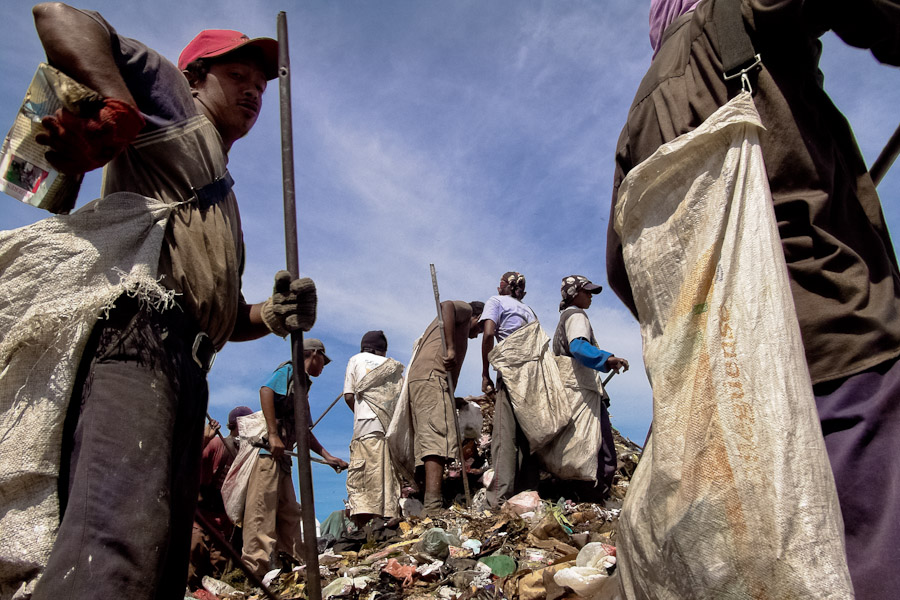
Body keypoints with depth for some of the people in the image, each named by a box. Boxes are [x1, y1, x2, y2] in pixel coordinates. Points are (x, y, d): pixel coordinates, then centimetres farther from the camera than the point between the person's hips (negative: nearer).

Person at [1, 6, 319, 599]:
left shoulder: (220, 204, 39)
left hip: (183, 367, 9)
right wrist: (115, 111, -12)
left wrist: (274, 314, 13)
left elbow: (223, 315, 35)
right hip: (136, 331, -9)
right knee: (116, 552, -27)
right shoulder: (170, 94, 19)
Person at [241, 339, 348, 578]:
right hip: (266, 449, -10)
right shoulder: (289, 370, 2)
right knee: (262, 509, -15)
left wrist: (328, 457, 24)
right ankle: (255, 569, -18)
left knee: (289, 513, 8)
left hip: (281, 454, 10)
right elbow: (266, 391, -18)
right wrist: (273, 435, -24)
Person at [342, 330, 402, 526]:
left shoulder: (357, 360, 16)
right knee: (389, 477, 4)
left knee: (360, 479, -8)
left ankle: (364, 528, -18)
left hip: (366, 425, -3)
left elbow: (349, 396, 7)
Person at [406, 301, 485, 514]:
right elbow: (447, 305, -11)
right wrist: (451, 348, -19)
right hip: (432, 377, -10)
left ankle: (430, 507, -7)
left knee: (429, 441, 1)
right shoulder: (465, 310, 14)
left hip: (417, 379, 10)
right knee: (438, 439, -21)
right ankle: (433, 506, -34)